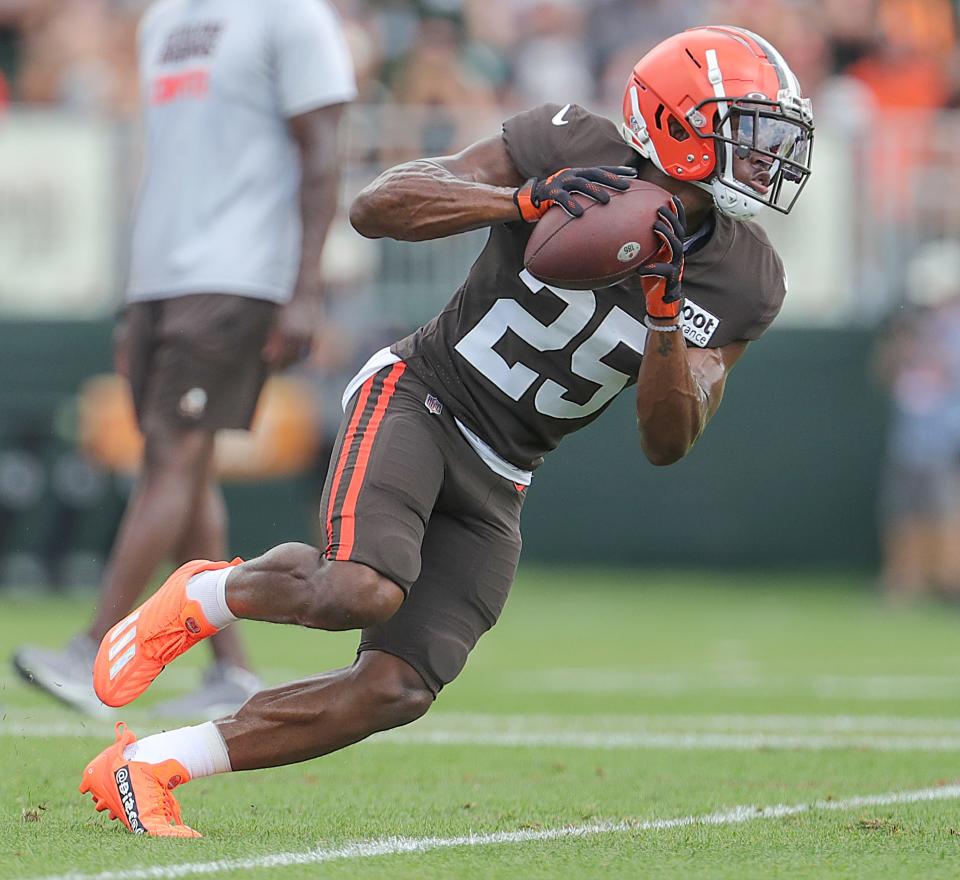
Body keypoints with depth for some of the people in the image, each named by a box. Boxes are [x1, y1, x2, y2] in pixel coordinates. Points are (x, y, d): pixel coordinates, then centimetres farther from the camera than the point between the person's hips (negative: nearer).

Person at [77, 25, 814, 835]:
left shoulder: (745, 281, -2)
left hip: (495, 485, 5)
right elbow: (375, 207, -17)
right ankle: (206, 597, -1)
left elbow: (668, 442, -5)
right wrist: (523, 200, -32)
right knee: (364, 592, -33)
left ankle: (145, 767, 3)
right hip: (416, 398, -5)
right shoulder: (574, 149, -14)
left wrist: (665, 315, -23)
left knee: (397, 690, -9)